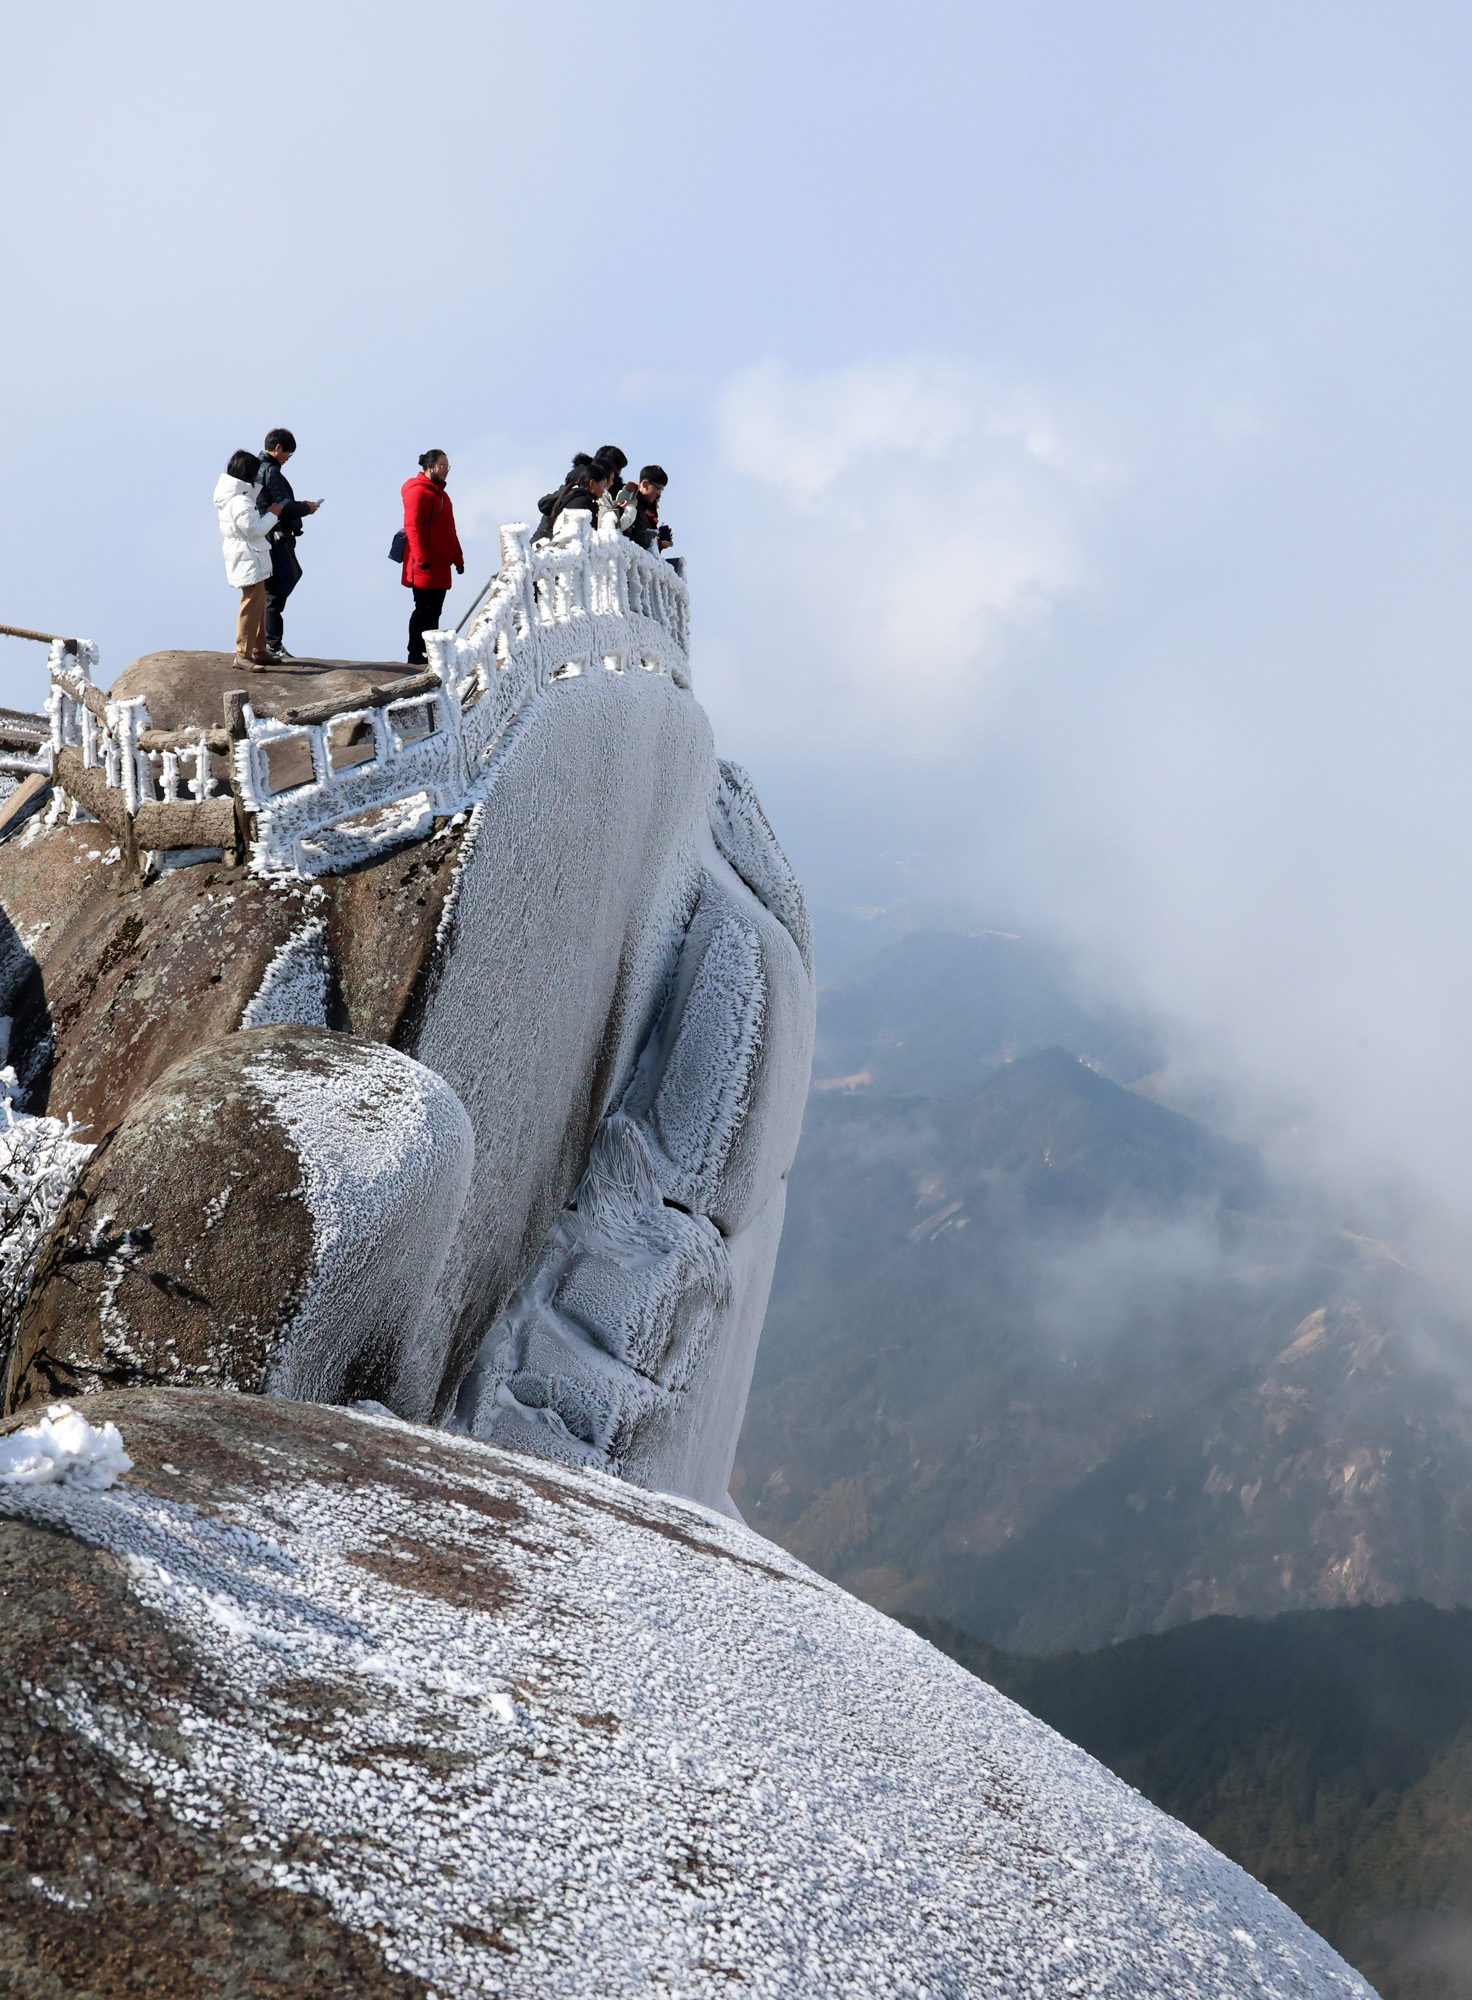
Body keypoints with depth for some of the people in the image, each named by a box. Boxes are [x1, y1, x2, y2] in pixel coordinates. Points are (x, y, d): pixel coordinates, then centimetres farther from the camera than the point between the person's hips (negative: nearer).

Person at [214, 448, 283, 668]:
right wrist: (272, 514, -10)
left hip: (249, 559, 11)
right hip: (249, 561, -11)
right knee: (251, 606, -7)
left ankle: (258, 651, 24)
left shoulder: (231, 496, 8)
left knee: (259, 605, 17)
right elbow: (254, 529, -21)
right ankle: (243, 654, -3)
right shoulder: (240, 502, -23)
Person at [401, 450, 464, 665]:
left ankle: (432, 652, 14)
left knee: (434, 611, 10)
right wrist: (422, 559, -23)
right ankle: (415, 655, -1)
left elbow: (449, 531, 24)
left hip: (441, 565, 9)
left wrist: (457, 558, 20)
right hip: (425, 566, -9)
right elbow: (412, 527, -17)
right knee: (424, 610, -6)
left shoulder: (440, 493, 20)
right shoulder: (418, 492, -11)